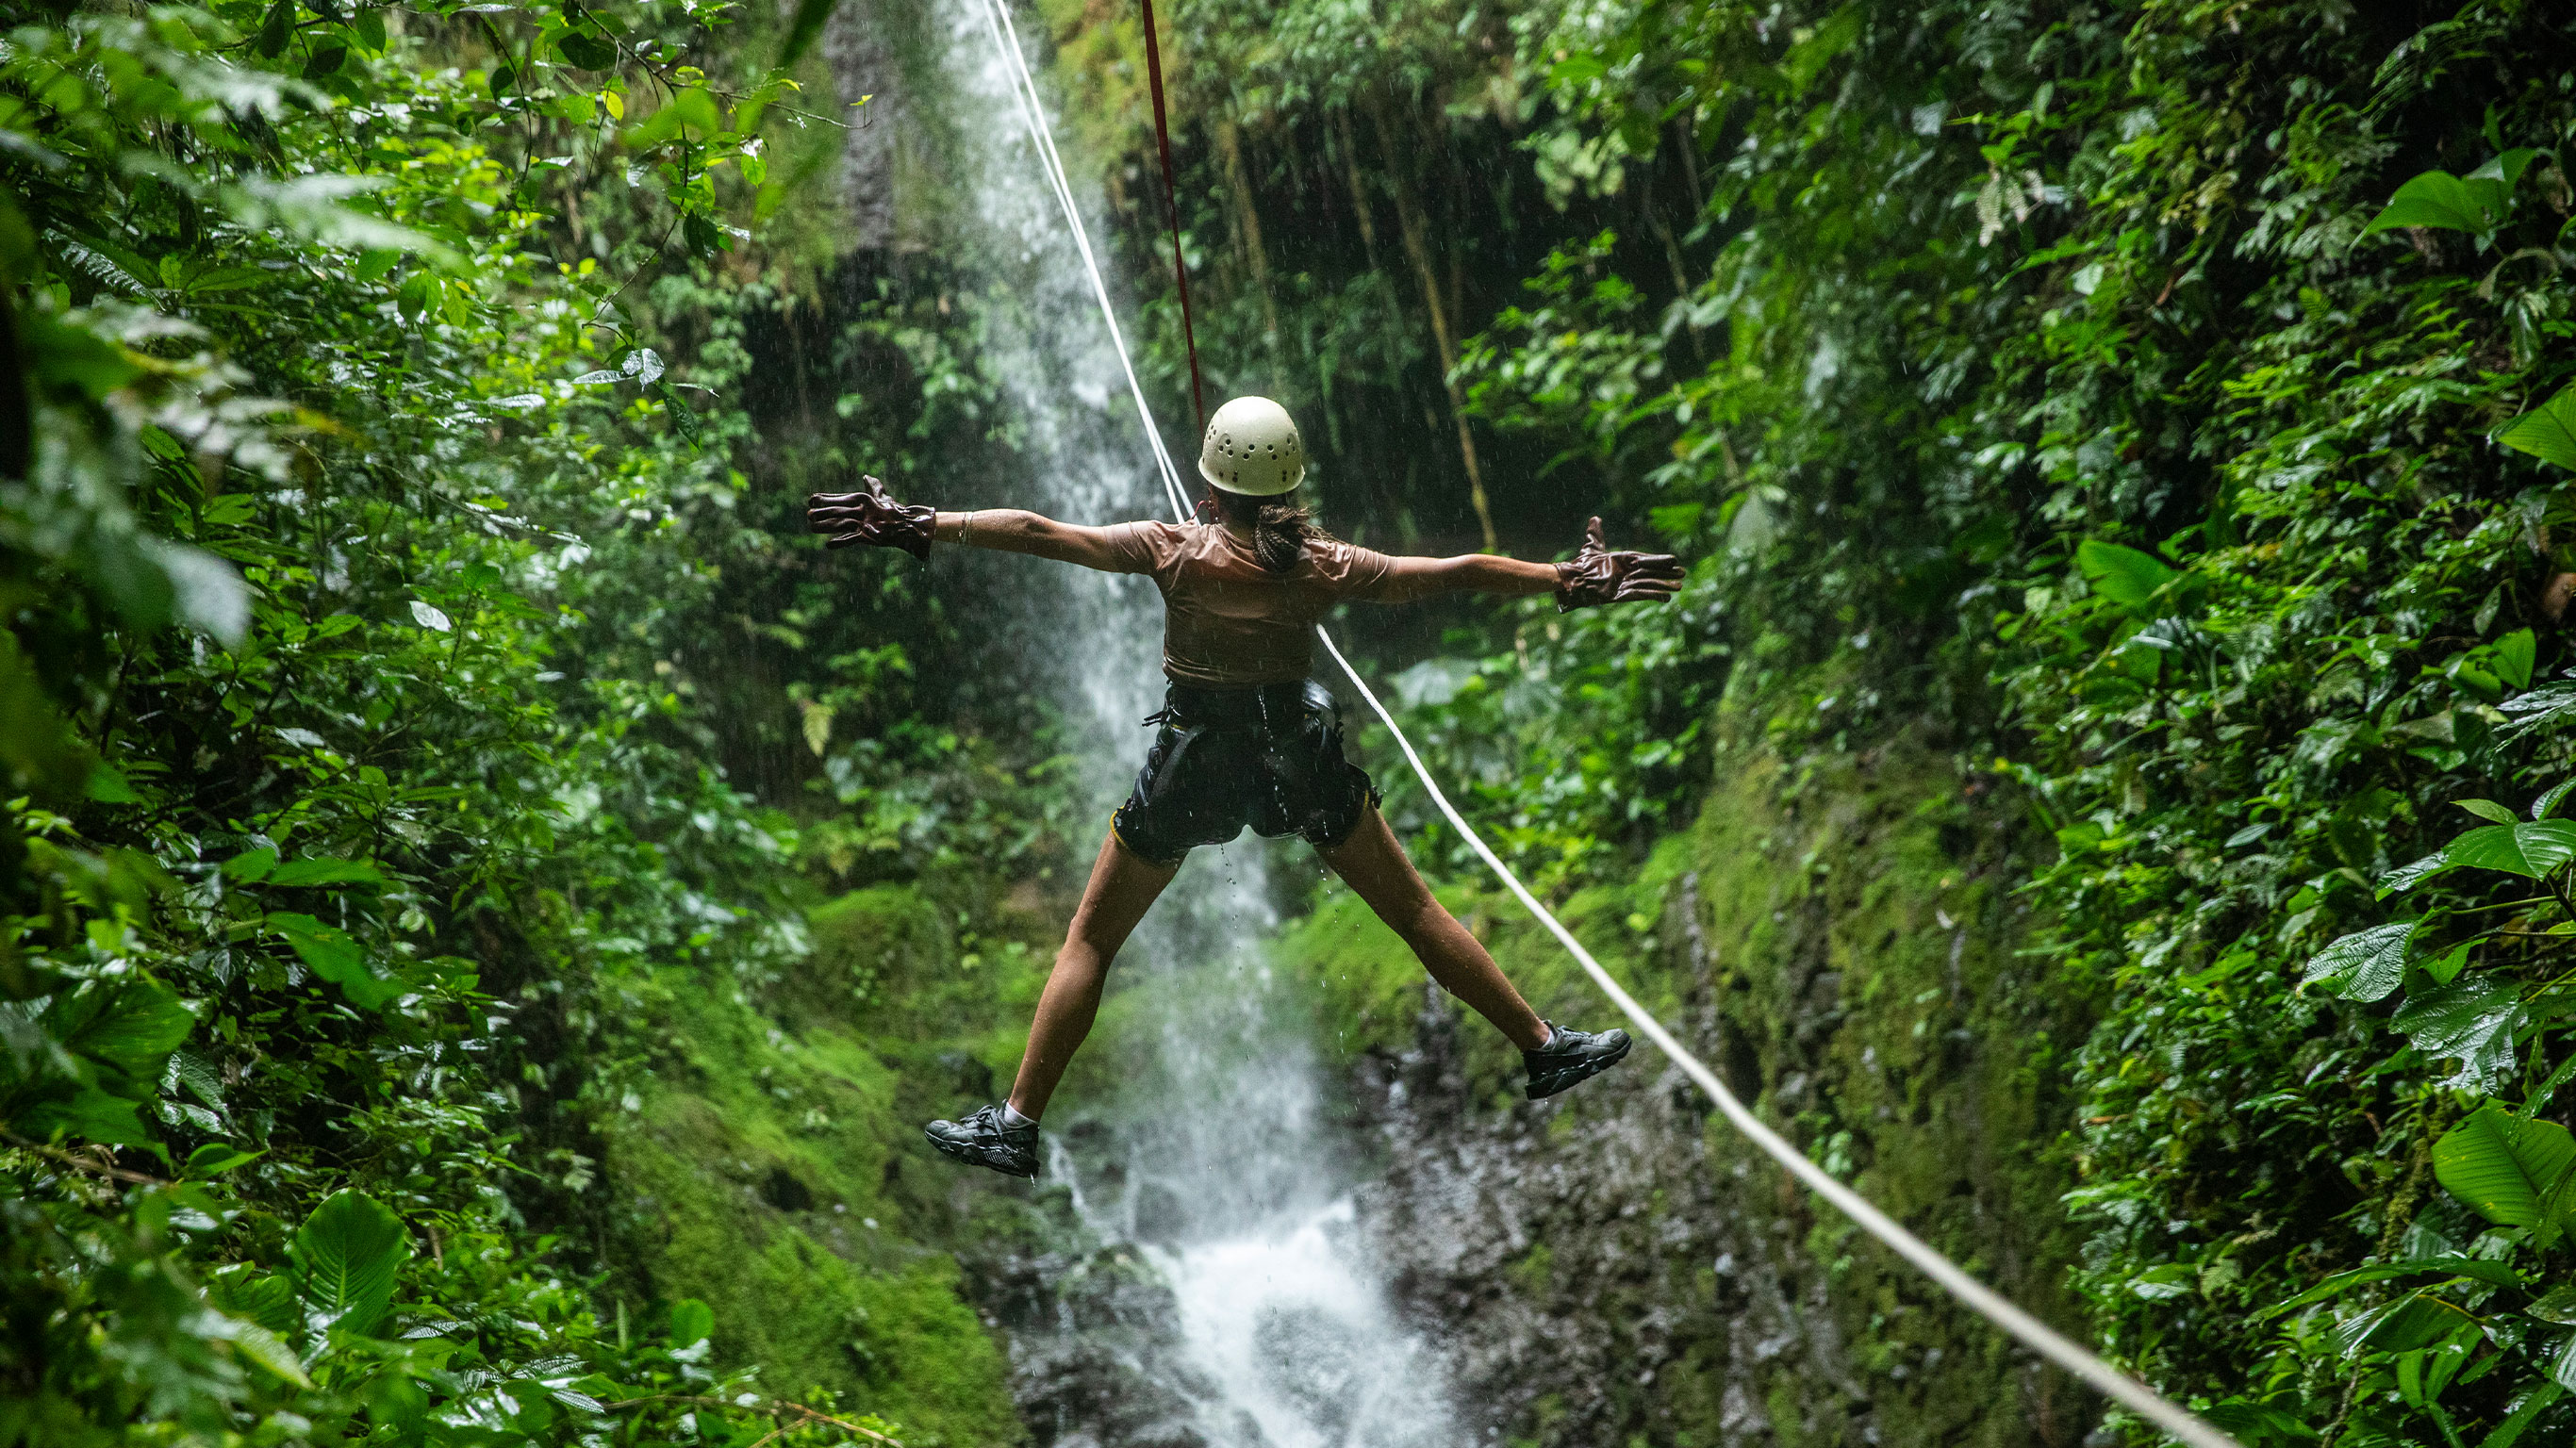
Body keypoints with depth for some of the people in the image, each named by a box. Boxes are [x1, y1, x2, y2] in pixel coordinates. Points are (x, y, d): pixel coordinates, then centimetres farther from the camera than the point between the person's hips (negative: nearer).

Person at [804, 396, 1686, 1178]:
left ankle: (1017, 1124, 9)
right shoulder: (1324, 567, -10)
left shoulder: (1179, 554, -16)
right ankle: (1544, 1050, 22)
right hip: (1300, 758, 2)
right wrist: (1571, 583, 4)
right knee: (1415, 911, 15)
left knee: (1090, 940, 10)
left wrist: (926, 527, -15)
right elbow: (1458, 574, -5)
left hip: (1194, 765, -2)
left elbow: (1042, 535, -19)